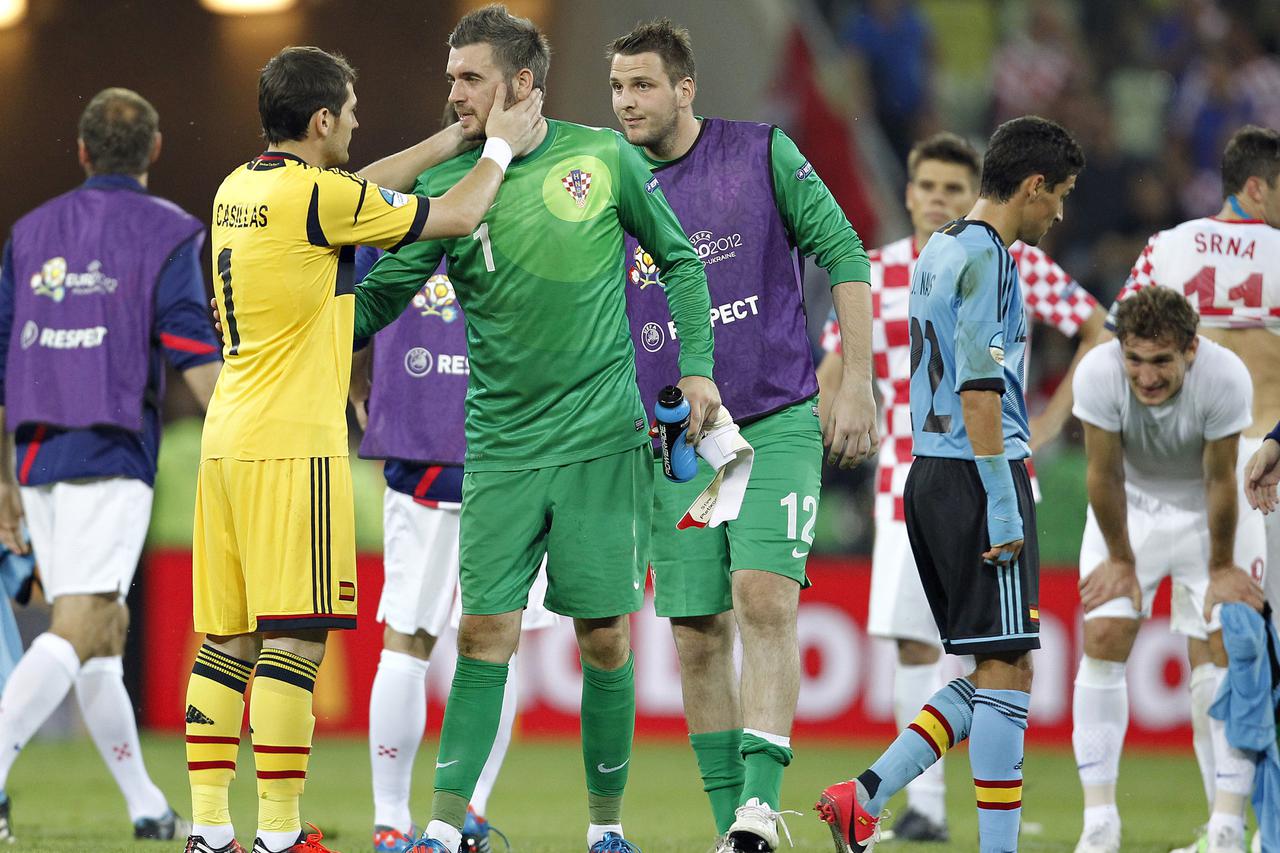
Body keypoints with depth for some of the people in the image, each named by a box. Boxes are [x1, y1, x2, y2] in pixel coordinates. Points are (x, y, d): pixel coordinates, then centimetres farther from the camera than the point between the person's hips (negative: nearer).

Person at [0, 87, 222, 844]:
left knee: (105, 631, 15)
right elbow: (195, 355, -9)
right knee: (77, 633, -11)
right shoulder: (169, 233, 0)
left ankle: (148, 808, 23)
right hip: (111, 457, -6)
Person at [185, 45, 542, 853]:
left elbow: (359, 191, 28)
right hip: (293, 444, -8)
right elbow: (456, 216, -2)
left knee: (228, 639, 9)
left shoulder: (239, 189, 12)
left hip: (226, 442, 8)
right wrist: (500, 148, 15)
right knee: (293, 637, -7)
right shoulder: (315, 196, -12)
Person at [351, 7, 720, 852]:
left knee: (604, 637, 2)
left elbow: (679, 258, 10)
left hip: (603, 440, -1)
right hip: (501, 449, 1)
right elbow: (383, 295, 1)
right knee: (485, 633, -5)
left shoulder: (604, 157, -1)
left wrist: (697, 364, 2)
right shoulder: (445, 184, 1)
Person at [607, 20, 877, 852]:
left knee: (765, 599, -20)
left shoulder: (763, 154, -1)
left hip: (777, 425, -3)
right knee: (699, 633, 1)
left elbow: (843, 253, 2)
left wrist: (857, 384, -4)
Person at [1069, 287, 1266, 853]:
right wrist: (1120, 560, -8)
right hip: (1128, 508, 1)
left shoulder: (1225, 378, -33)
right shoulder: (1098, 373, -30)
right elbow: (1105, 474, -18)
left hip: (1204, 512, -1)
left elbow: (1220, 480, -21)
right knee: (1102, 640, -10)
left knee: (1220, 652, -10)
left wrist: (1222, 568, -10)